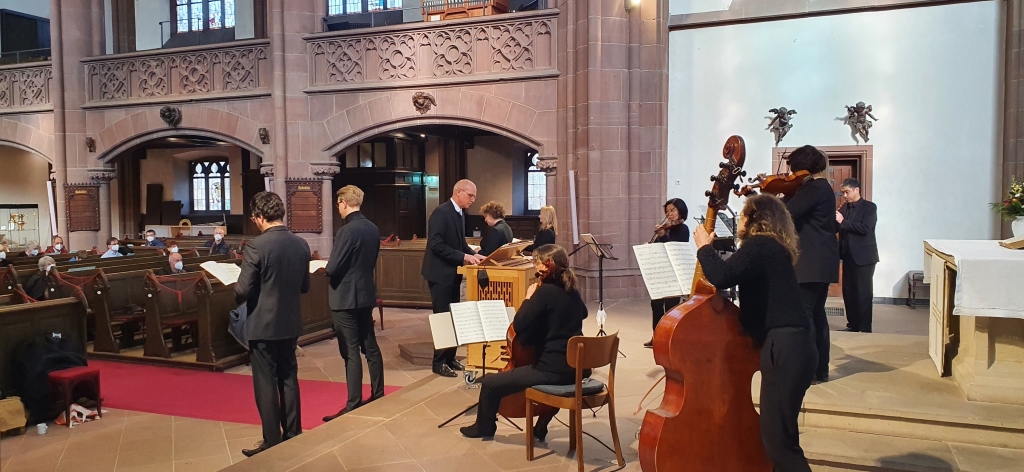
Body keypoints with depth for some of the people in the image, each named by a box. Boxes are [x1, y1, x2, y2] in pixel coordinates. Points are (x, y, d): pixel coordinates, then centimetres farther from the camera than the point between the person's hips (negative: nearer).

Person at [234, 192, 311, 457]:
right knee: (289, 379, 16)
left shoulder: (257, 246, -18)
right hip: (290, 323, 6)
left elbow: (243, 291, -17)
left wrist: (237, 297, 5)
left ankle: (272, 444, 11)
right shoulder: (301, 244, 0)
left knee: (265, 385, 4)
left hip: (263, 325, -6)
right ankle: (293, 436, 24)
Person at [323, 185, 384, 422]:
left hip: (345, 297, -8)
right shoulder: (373, 229, 5)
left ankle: (354, 405, 3)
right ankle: (378, 395, 25)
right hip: (366, 294, 8)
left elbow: (332, 269, -19)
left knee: (351, 352, -3)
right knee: (370, 346, 15)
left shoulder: (346, 231, -20)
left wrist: (327, 267, 2)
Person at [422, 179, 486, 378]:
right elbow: (436, 244, -24)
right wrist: (463, 257, -25)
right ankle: (439, 362, 7)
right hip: (440, 273, -9)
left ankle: (449, 357, 23)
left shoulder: (460, 214, 10)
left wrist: (473, 254, 0)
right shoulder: (441, 212, -18)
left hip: (453, 273, 9)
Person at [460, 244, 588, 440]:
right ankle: (540, 428, 48)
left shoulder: (545, 291, -17)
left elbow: (519, 326, -21)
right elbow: (582, 313, 30)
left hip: (551, 371, -9)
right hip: (573, 368, 9)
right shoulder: (571, 290, 7)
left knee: (490, 383, 5)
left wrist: (529, 298, -8)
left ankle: (484, 427, 30)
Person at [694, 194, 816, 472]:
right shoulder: (772, 247, 20)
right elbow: (734, 277, 28)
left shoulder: (758, 245, -9)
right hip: (791, 345, 10)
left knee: (778, 438, -7)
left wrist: (704, 246, -8)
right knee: (778, 433, 17)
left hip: (785, 348, -10)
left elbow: (722, 277, -24)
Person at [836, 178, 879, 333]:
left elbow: (865, 228, -20)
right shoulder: (844, 208, 11)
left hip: (863, 256, -6)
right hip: (848, 256, 6)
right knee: (848, 291, 8)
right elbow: (838, 228, 6)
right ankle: (853, 325, 18)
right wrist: (835, 220, -13)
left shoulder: (869, 207, -6)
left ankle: (865, 329, 3)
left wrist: (843, 221, -22)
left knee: (863, 293, -2)